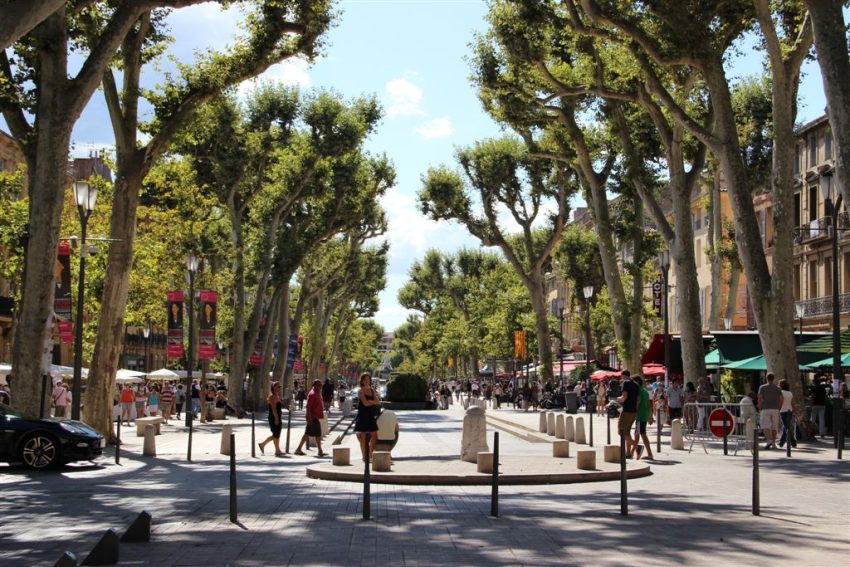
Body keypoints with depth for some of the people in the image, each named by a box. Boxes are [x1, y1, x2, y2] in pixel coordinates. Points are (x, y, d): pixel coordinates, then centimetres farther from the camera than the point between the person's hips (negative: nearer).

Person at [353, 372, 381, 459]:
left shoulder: (372, 390, 12)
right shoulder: (361, 391, -5)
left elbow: (377, 401, 2)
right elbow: (365, 403, -16)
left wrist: (370, 401, -15)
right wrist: (374, 402, -4)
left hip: (371, 416, 6)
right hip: (363, 415, -6)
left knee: (374, 435, 3)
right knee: (363, 436, -2)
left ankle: (370, 454, 13)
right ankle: (364, 456, 2)